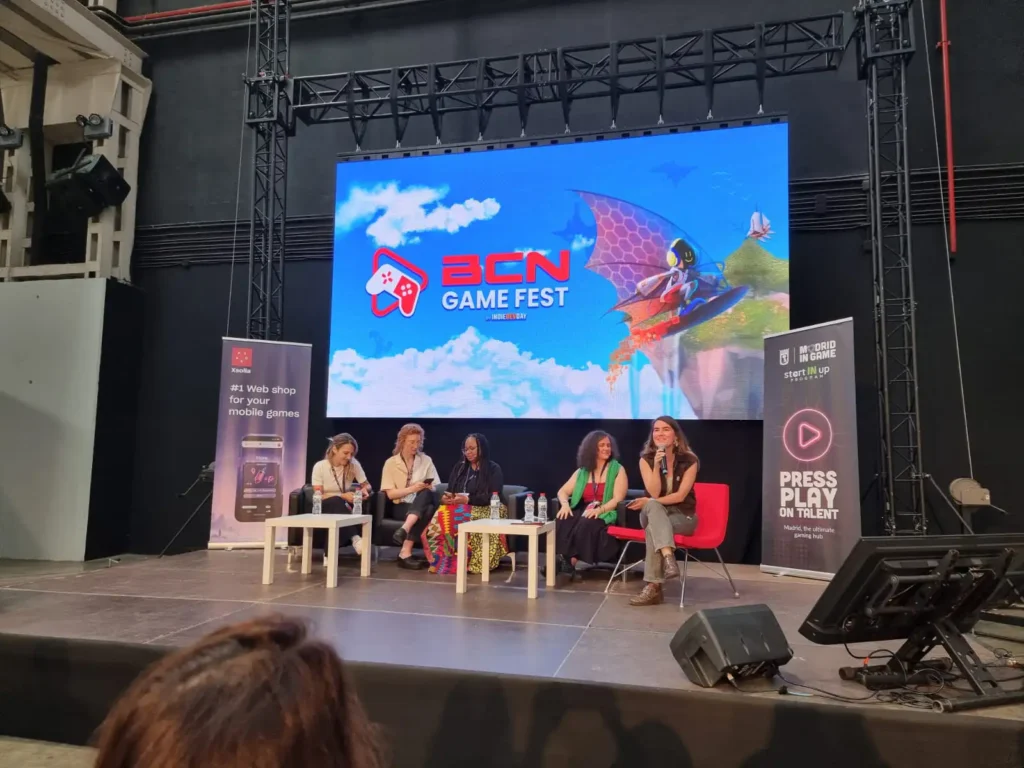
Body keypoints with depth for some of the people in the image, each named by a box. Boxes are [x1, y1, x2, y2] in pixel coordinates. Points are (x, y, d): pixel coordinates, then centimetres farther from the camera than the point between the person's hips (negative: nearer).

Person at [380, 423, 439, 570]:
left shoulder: (426, 460, 10)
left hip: (422, 504, 2)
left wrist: (426, 489, -17)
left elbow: (434, 489, 7)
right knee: (426, 511, -36)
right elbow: (391, 494, -4)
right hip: (401, 506, -2)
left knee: (426, 494, -36)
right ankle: (406, 554, -39)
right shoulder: (391, 463, 3)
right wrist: (413, 488, -16)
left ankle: (404, 533, -49)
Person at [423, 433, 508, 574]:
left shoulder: (494, 469, 3)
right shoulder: (459, 467, 20)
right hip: (461, 509, 4)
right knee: (442, 516, -32)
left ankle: (461, 562, -32)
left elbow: (493, 497, -9)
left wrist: (467, 500, -20)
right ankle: (441, 560, -30)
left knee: (459, 518, -39)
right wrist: (446, 498, -12)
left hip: (485, 510, -4)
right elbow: (450, 491, 14)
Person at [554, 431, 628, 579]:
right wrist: (565, 504, -13)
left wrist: (599, 510, -25)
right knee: (562, 522, -29)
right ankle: (562, 560, -30)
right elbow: (563, 491, 12)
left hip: (605, 514, -3)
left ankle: (571, 562, -26)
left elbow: (618, 499, -7)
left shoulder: (618, 470, 5)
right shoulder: (582, 471, 16)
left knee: (586, 525, -36)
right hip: (583, 511, 4)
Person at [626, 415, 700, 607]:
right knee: (653, 507, -36)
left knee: (653, 529, -34)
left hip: (683, 516, -2)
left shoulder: (689, 460, -8)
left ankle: (653, 587, -36)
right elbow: (654, 493, -12)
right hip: (654, 515, 2)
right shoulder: (646, 459, -2)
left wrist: (649, 503, -17)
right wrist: (657, 465, -24)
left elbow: (680, 496, -13)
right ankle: (669, 558, -53)